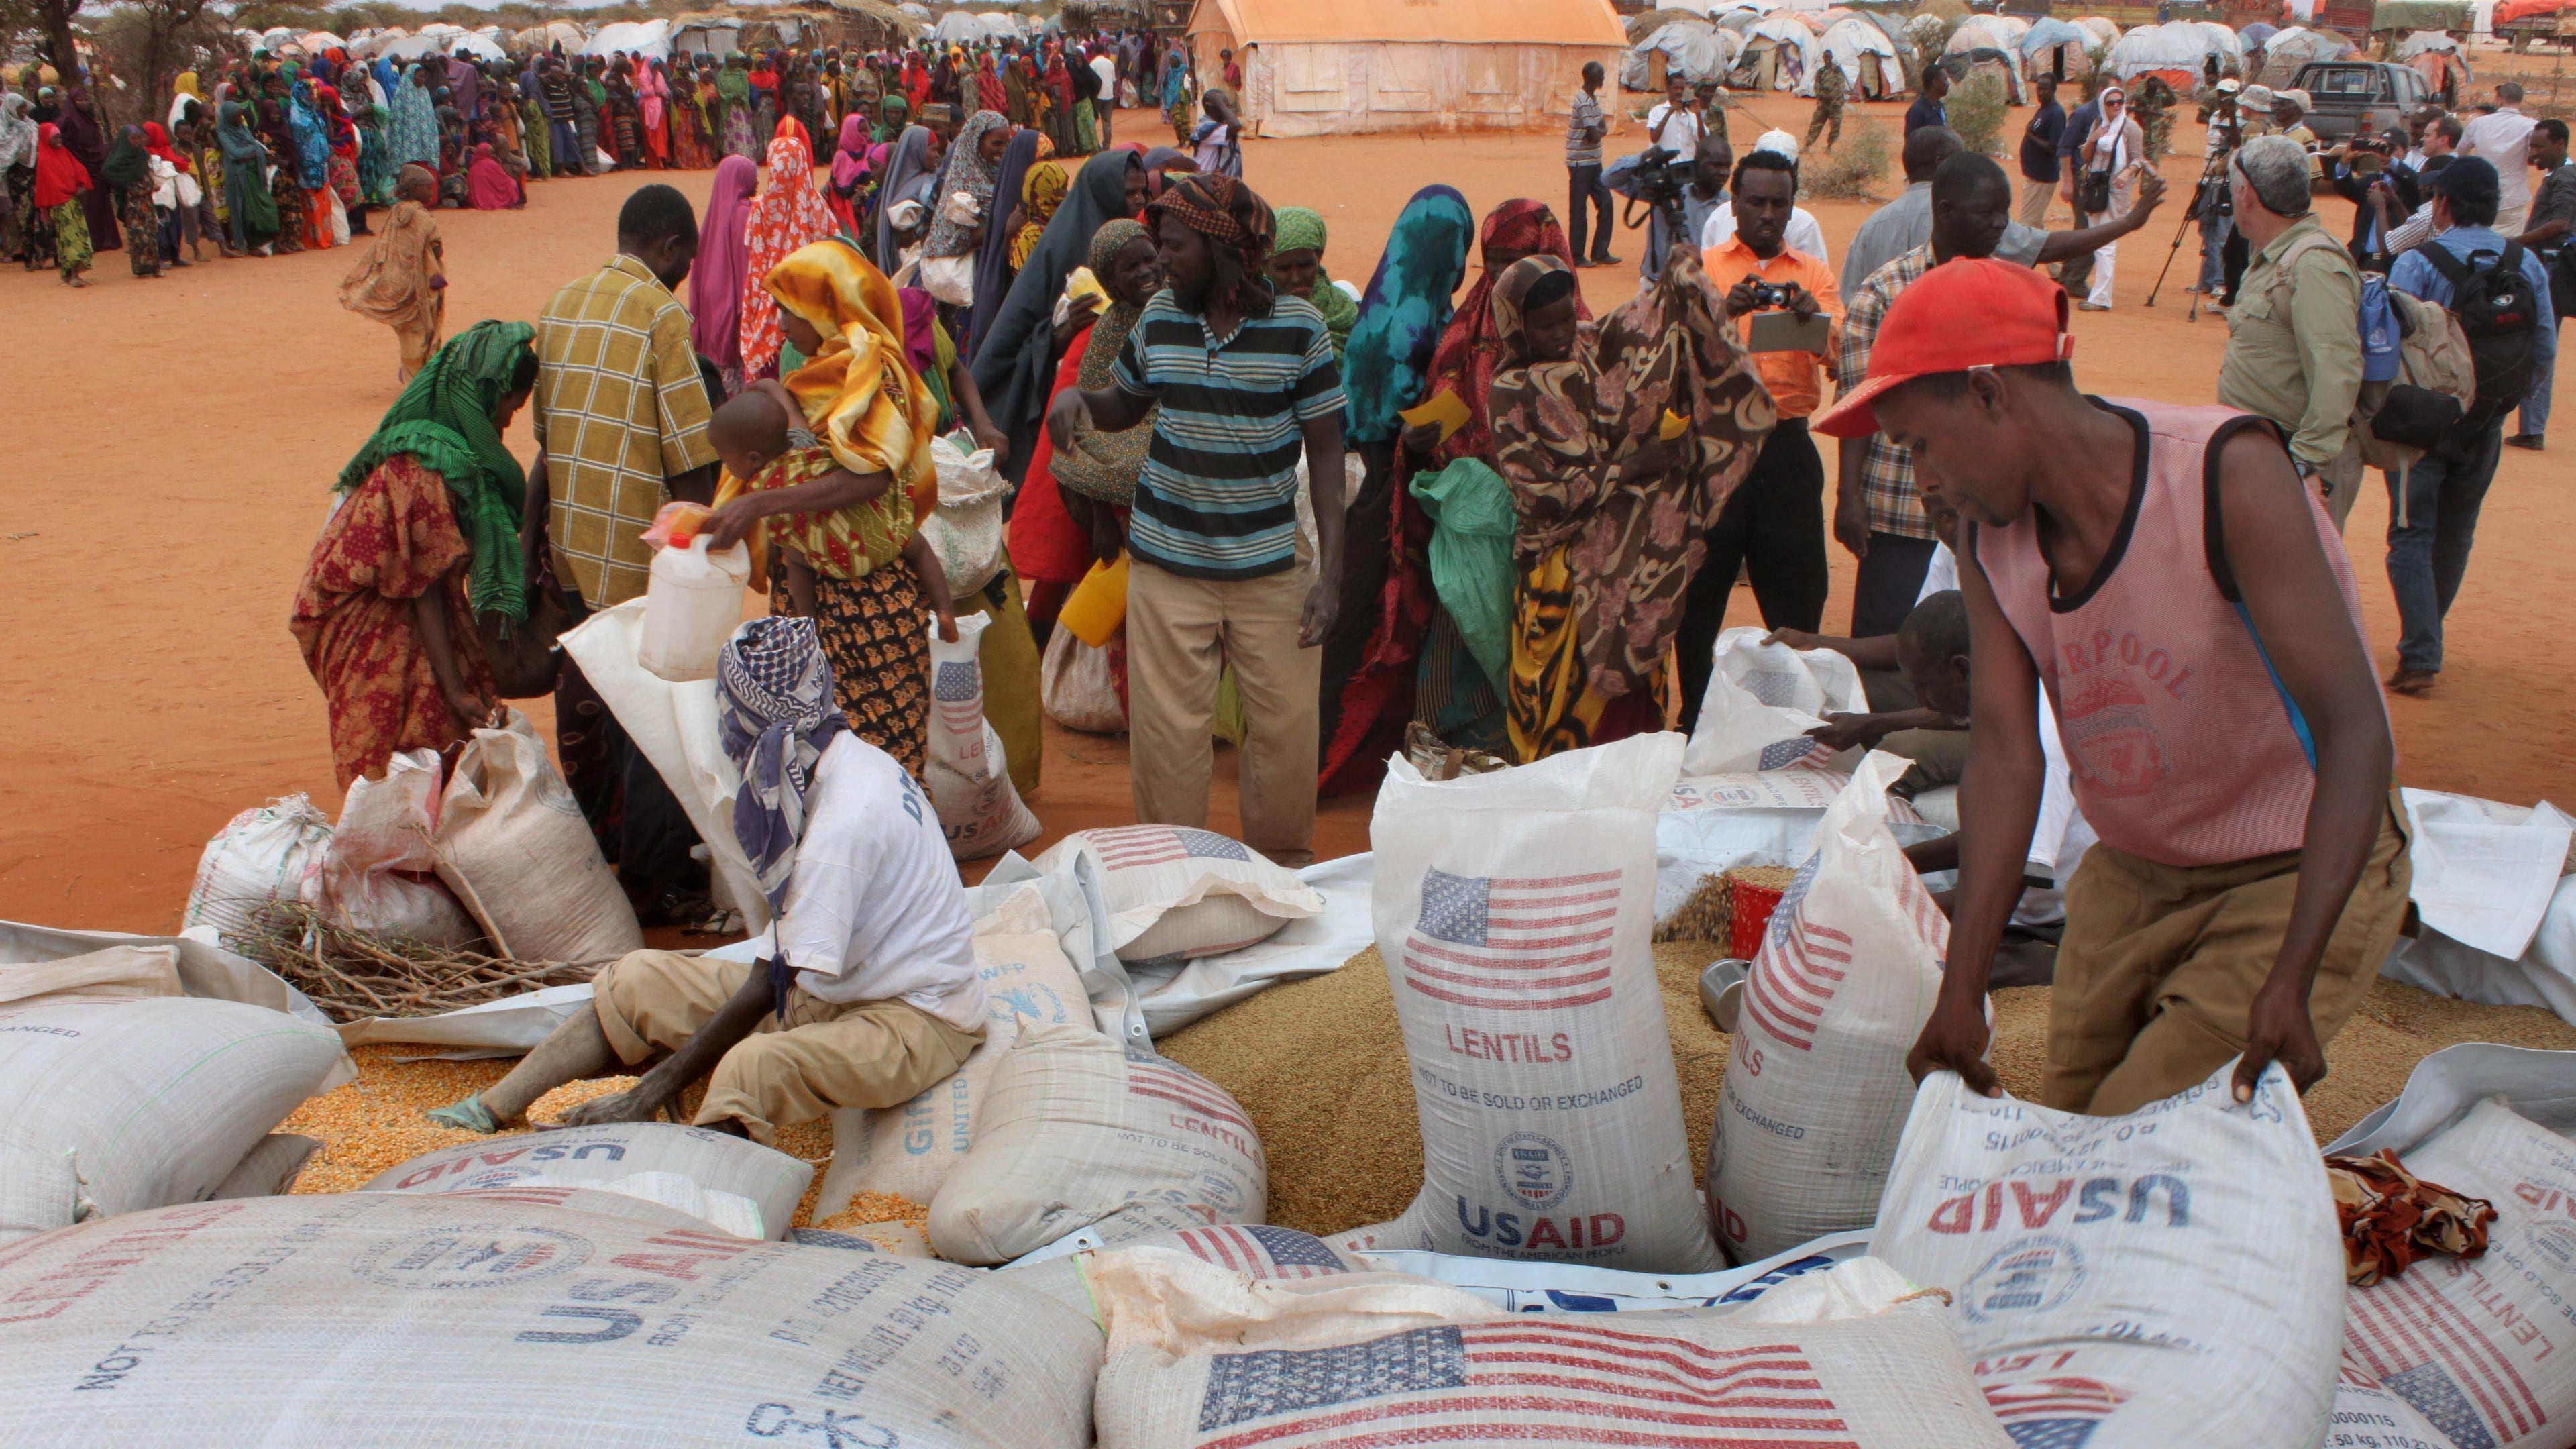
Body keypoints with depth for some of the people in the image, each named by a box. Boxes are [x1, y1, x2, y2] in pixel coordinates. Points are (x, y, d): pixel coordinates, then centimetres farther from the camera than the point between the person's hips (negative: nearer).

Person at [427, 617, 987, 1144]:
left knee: (752, 1069, -38)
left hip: (918, 1016, -10)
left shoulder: (845, 821, -26)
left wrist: (649, 1095, -18)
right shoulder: (845, 758, 3)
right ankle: (491, 1110, 13)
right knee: (640, 980, 8)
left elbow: (769, 989, -23)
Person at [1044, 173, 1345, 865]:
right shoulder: (1159, 317, 3)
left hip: (1272, 566, -2)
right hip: (1166, 562, 2)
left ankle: (1285, 869, 25)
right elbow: (1127, 403, 19)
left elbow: (1326, 449, -4)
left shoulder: (1299, 326, -6)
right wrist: (1077, 399, -6)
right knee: (1165, 728, 4)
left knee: (1286, 724, 5)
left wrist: (1330, 571, -10)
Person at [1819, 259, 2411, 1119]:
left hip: (2299, 878, -6)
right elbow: (2005, 755, -11)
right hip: (2130, 874, 6)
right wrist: (1961, 994, -19)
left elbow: (2354, 732, -29)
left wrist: (2289, 983, -37)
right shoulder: (1995, 541, -6)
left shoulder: (2228, 476, -25)